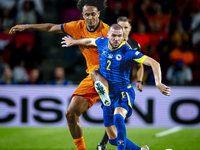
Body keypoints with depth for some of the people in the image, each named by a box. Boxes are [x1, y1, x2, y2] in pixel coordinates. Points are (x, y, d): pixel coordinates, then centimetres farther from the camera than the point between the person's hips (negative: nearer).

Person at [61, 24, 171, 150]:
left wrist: (158, 83, -38)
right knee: (113, 139, 7)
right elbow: (90, 41, 24)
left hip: (123, 92, -6)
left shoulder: (128, 52, -19)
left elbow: (154, 63, -25)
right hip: (108, 95, 6)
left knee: (118, 117, -40)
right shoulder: (101, 43, -2)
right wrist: (74, 42, 40)